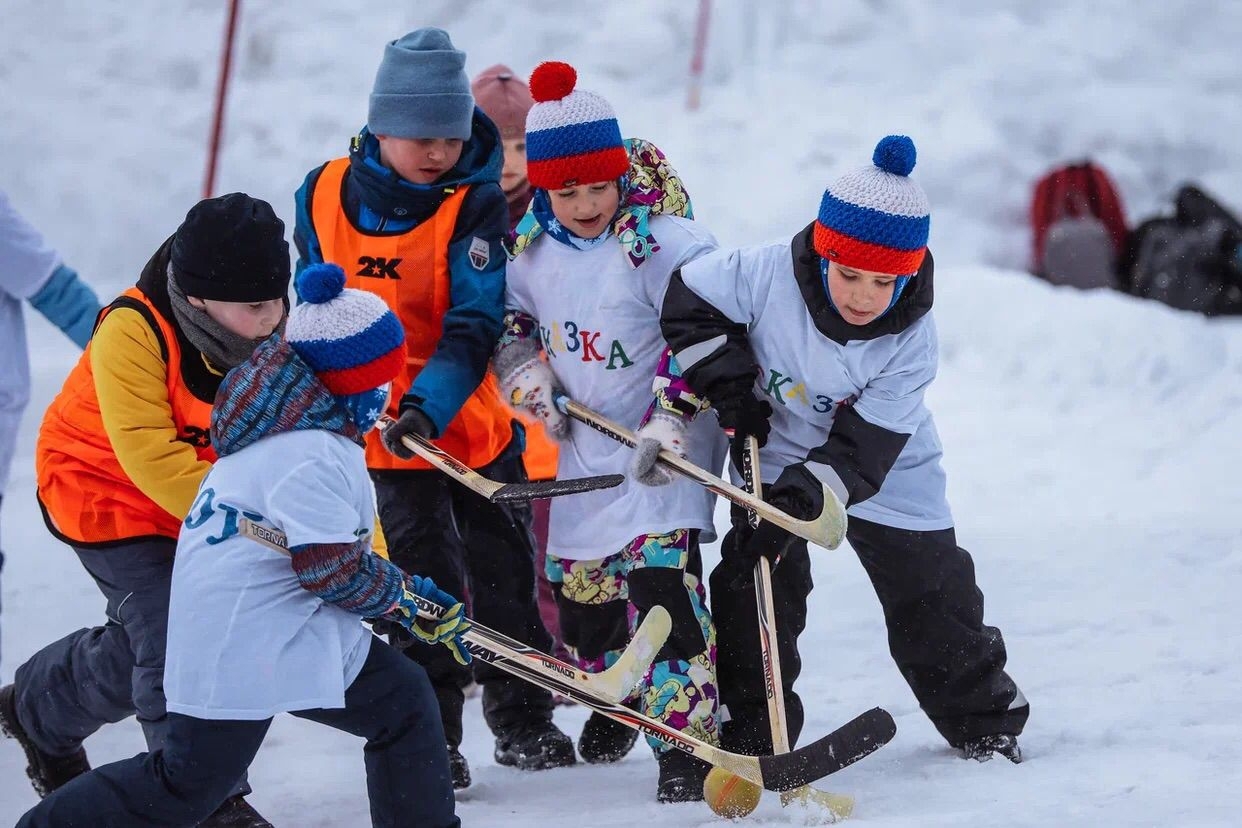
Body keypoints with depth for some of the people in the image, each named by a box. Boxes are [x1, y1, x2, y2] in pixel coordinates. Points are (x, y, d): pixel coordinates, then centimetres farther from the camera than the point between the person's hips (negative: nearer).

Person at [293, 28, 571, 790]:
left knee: (503, 571, 10)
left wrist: (428, 407, -32)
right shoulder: (323, 196, -6)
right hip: (384, 427, 0)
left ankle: (522, 721, 26)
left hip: (474, 420, 0)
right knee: (426, 580, -7)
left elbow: (473, 327, -19)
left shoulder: (475, 205, -13)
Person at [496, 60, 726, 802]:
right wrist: (526, 372, 0)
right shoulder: (530, 247, 1)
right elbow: (509, 316, 18)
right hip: (583, 444, 6)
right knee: (579, 583, 14)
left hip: (661, 445, -6)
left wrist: (671, 419, -24)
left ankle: (687, 743, -15)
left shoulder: (666, 242, -18)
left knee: (658, 576, -19)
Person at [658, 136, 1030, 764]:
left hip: (887, 472, 0)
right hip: (777, 451, 1)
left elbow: (864, 445, -27)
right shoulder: (768, 275, -28)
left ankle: (982, 717, 23)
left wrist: (801, 499, -37)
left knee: (930, 596, 3)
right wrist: (730, 384, -18)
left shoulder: (911, 340, -26)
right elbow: (688, 299, -13)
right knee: (754, 585, -6)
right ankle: (748, 730, 6)